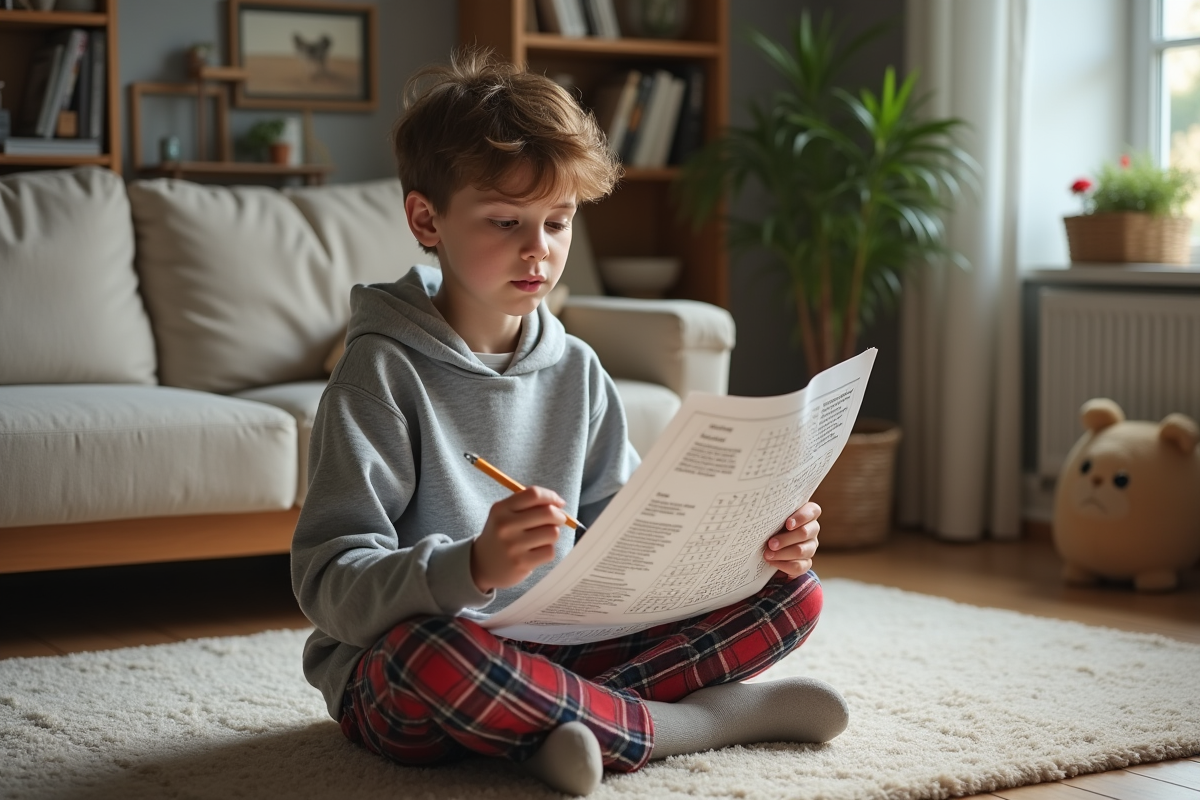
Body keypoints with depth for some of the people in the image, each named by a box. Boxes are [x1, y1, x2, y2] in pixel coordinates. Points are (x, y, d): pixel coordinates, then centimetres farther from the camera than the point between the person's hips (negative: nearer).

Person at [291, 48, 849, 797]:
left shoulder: (576, 371, 7)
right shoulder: (384, 371, -12)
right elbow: (329, 583, -20)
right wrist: (472, 568, -38)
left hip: (552, 647, 6)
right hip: (397, 677, -5)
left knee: (794, 593, -3)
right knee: (434, 658, -42)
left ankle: (568, 715, -19)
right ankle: (700, 720, -21)